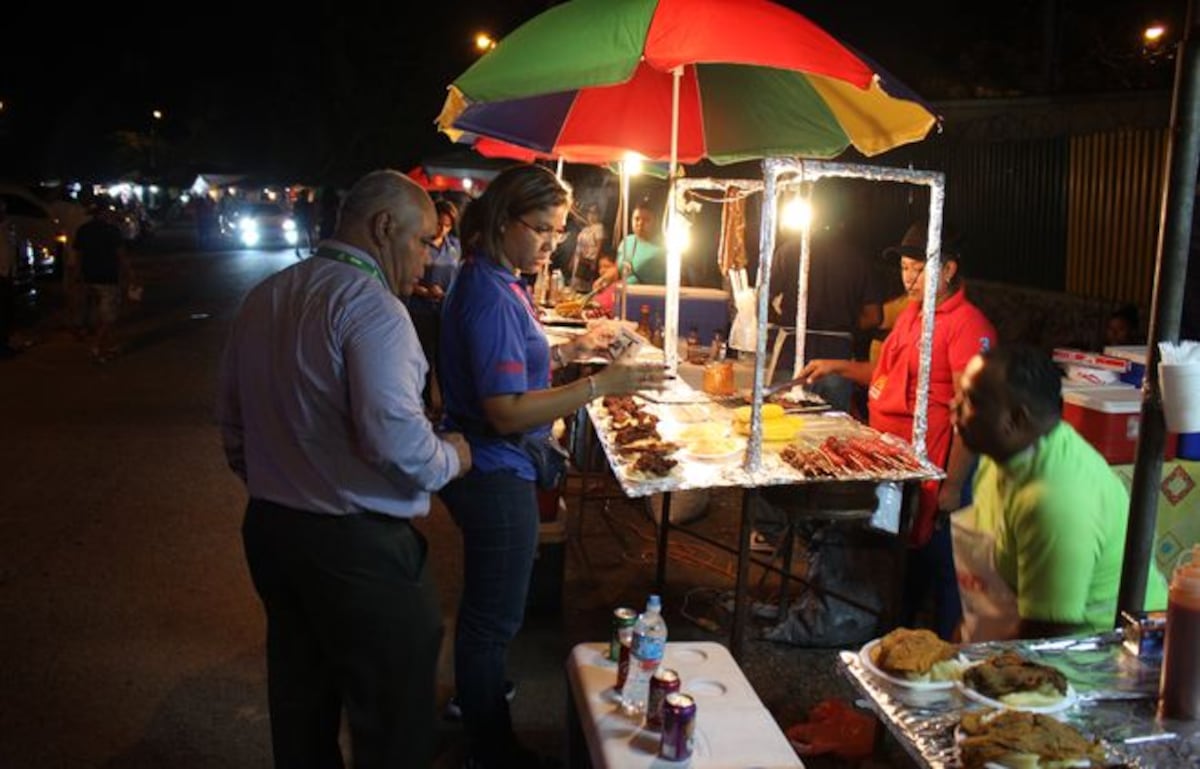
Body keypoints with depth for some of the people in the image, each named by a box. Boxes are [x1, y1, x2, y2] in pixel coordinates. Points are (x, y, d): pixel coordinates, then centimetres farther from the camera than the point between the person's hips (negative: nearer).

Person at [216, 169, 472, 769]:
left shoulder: (262, 298, 9)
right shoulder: (369, 304, -18)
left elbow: (232, 420, 15)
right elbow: (395, 437, -28)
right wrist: (450, 458, -9)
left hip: (269, 529, 9)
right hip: (357, 544, -9)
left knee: (300, 702, 22)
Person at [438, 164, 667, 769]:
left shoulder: (491, 282, 8)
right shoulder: (491, 295, -24)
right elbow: (507, 412, -29)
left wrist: (571, 349, 7)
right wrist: (601, 385, -30)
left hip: (487, 471, 11)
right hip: (496, 475, -11)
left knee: (484, 605, 28)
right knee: (495, 618, 6)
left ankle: (476, 695, 50)